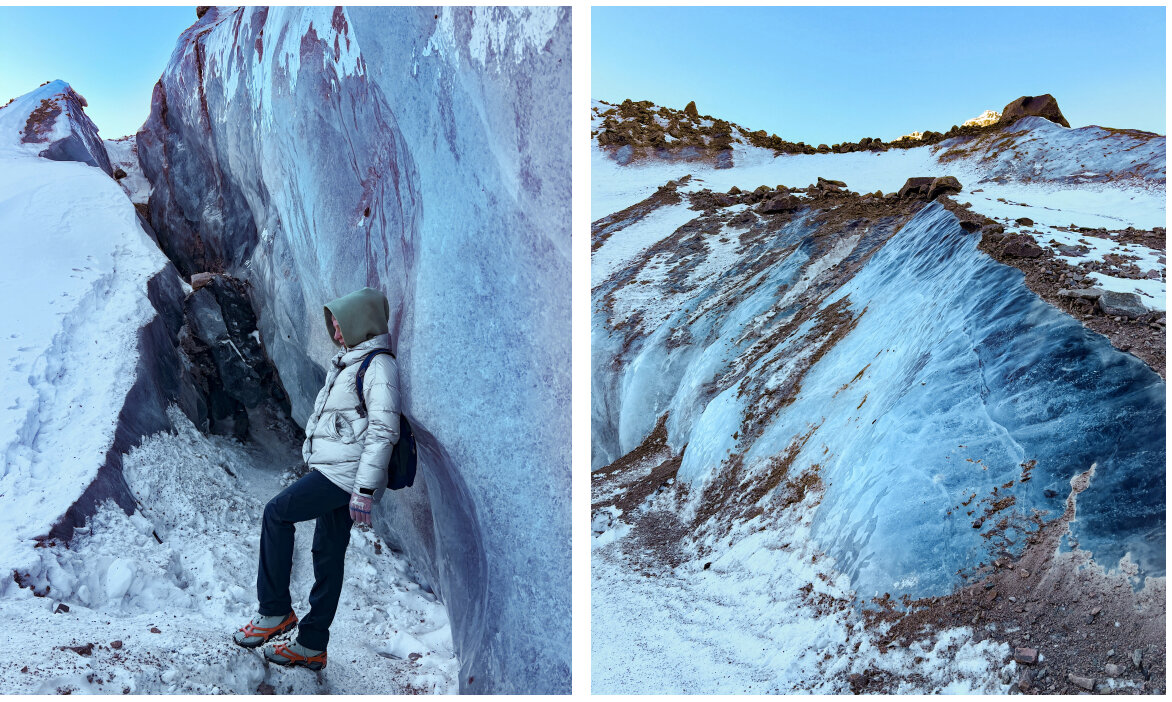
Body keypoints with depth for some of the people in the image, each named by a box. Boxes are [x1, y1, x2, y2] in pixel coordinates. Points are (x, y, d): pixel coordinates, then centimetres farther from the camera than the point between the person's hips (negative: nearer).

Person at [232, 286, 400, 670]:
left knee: (276, 512, -9)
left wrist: (365, 490, -24)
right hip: (330, 471, 9)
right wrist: (316, 465, 26)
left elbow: (383, 432, -21)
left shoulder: (379, 365, -14)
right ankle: (312, 645, 19)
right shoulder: (349, 361, 17)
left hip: (346, 474, -9)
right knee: (328, 556, 11)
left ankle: (275, 611, 3)